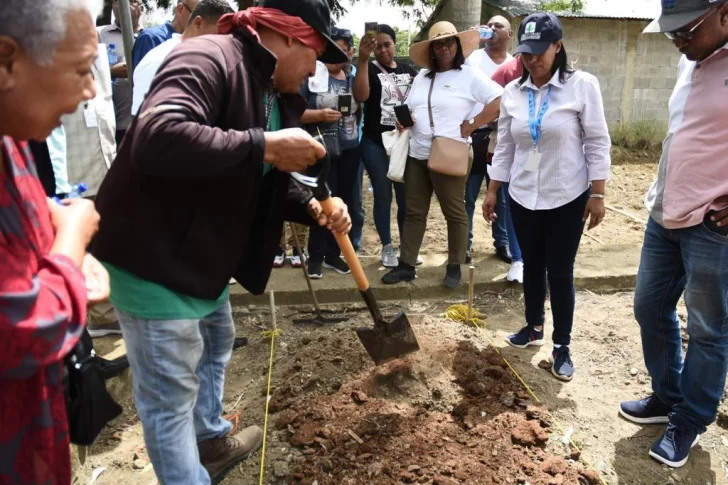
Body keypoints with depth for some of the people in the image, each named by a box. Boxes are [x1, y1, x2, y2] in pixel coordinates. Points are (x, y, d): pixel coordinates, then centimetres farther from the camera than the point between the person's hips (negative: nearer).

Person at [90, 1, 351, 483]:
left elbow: (267, 184, 13)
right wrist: (264, 145, -34)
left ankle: (212, 439, 52)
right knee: (171, 393, 0)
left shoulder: (276, 93, 9)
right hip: (152, 259, -11)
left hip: (204, 256, 11)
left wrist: (314, 206, -6)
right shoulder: (208, 59, -22)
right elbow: (156, 138, -40)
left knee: (216, 343, 28)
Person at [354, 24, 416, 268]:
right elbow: (360, 96, -23)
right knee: (383, 196, 4)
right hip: (375, 144, -3)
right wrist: (362, 60, -29)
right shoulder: (369, 69, -3)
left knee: (406, 196, 8)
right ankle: (387, 246, 17)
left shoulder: (408, 70, 10)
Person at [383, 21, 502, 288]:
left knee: (454, 213, 5)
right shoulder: (422, 76, 14)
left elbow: (500, 101, -13)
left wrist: (472, 125, -14)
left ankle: (454, 267, 16)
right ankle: (406, 265, 16)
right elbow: (410, 109, 24)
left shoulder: (469, 76, -5)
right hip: (416, 155, 6)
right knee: (414, 212, 9)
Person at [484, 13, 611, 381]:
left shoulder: (582, 85, -9)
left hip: (567, 198, -3)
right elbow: (504, 147, 8)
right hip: (523, 198, 4)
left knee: (560, 273, 2)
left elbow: (598, 144, -8)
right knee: (532, 267, 15)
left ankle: (562, 347, 16)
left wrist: (597, 194, -11)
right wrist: (492, 191, 7)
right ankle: (533, 327, 35)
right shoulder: (512, 93, 2)